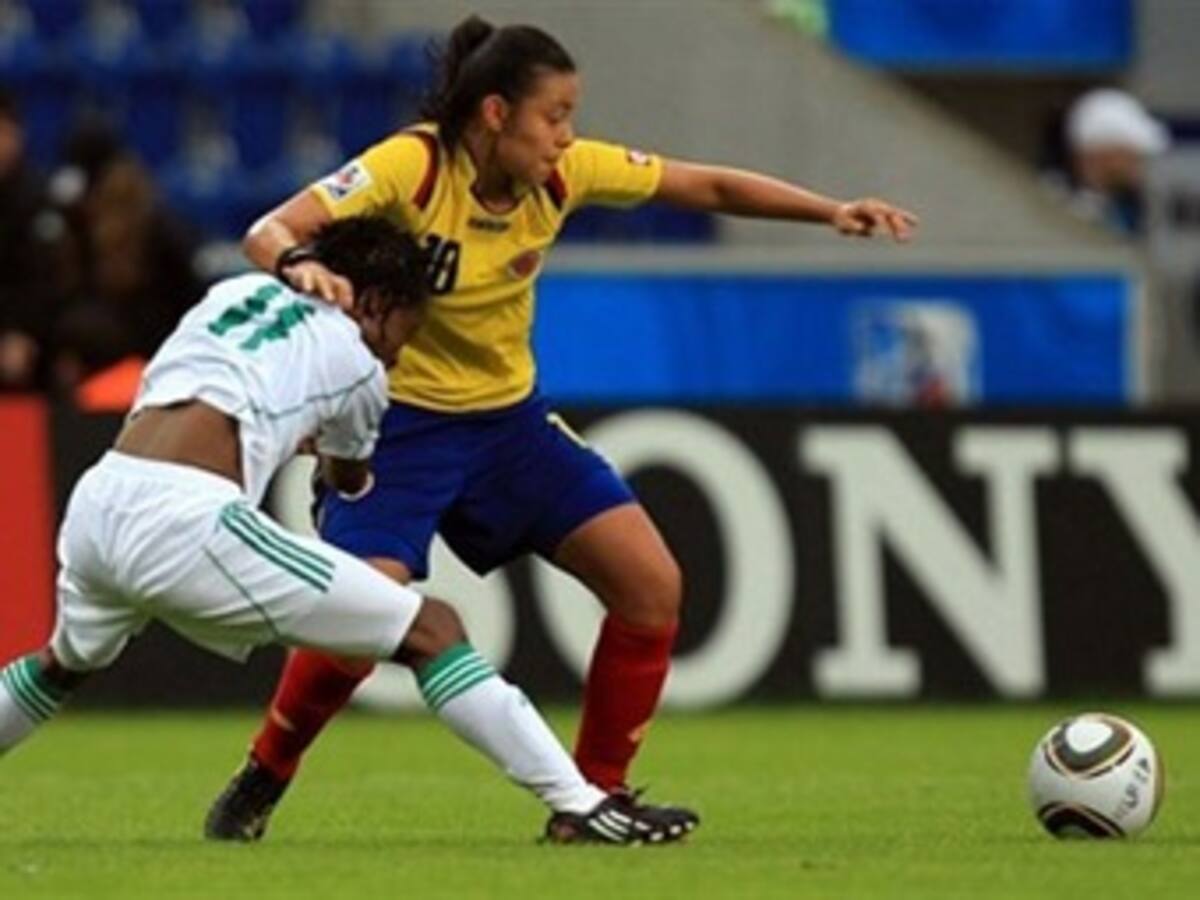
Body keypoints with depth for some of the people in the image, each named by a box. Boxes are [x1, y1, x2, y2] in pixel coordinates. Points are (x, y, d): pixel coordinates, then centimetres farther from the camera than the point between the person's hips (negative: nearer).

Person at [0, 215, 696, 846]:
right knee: (432, 631, 0)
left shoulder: (235, 292, 26)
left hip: (97, 499, 6)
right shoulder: (356, 364, 14)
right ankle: (579, 806, -7)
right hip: (185, 519, -6)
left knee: (69, 660, 39)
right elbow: (352, 482, 34)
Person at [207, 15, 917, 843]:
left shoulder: (564, 173, -9)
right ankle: (259, 783, 3)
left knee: (653, 586, -3)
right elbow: (270, 232, -31)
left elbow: (708, 187, 1)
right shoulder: (410, 167, -24)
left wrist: (831, 212, -8)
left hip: (511, 418, 6)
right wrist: (297, 264, -54)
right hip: (400, 425, -6)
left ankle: (596, 794, 10)